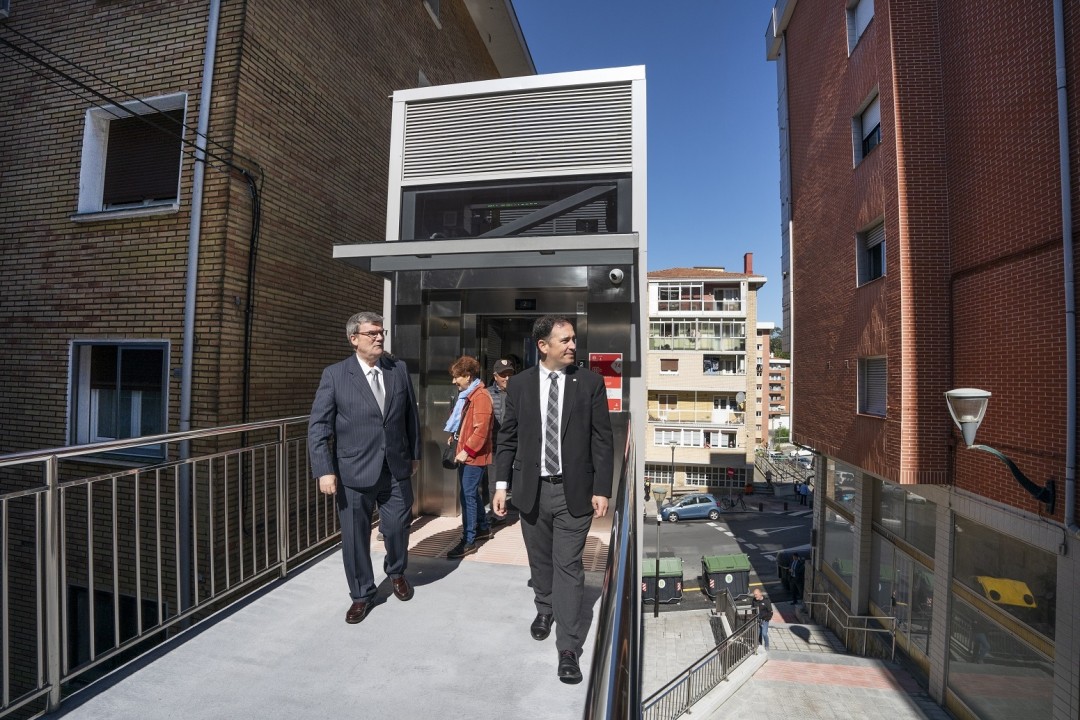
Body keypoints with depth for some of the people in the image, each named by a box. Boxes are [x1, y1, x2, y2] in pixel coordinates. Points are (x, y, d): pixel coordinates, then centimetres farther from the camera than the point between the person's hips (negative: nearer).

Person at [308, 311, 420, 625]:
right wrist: (325, 471, -13)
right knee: (354, 537, 10)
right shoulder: (335, 375, -6)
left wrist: (415, 454, 11)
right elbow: (318, 426, -7)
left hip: (396, 470, 2)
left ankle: (396, 572, 44)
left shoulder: (399, 369, 2)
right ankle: (361, 594, 34)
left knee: (397, 528, 13)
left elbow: (411, 415, 9)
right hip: (354, 473, -2)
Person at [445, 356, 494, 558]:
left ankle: (468, 541, 1)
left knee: (468, 495, -6)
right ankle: (483, 528, 34)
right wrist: (455, 436, 13)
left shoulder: (480, 396, -17)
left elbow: (481, 430, -23)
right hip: (466, 453, 10)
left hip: (474, 456, -10)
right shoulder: (467, 395, 15)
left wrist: (467, 450, -21)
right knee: (471, 493, 18)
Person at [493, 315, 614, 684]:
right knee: (540, 560, 20)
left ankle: (568, 649, 18)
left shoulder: (590, 382, -5)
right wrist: (501, 484, 0)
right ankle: (545, 608, 48)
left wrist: (601, 489, -8)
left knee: (568, 567, 3)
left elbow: (602, 440, -4)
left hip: (574, 491, -2)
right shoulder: (519, 384, -1)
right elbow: (507, 438, 4)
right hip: (531, 489, 2)